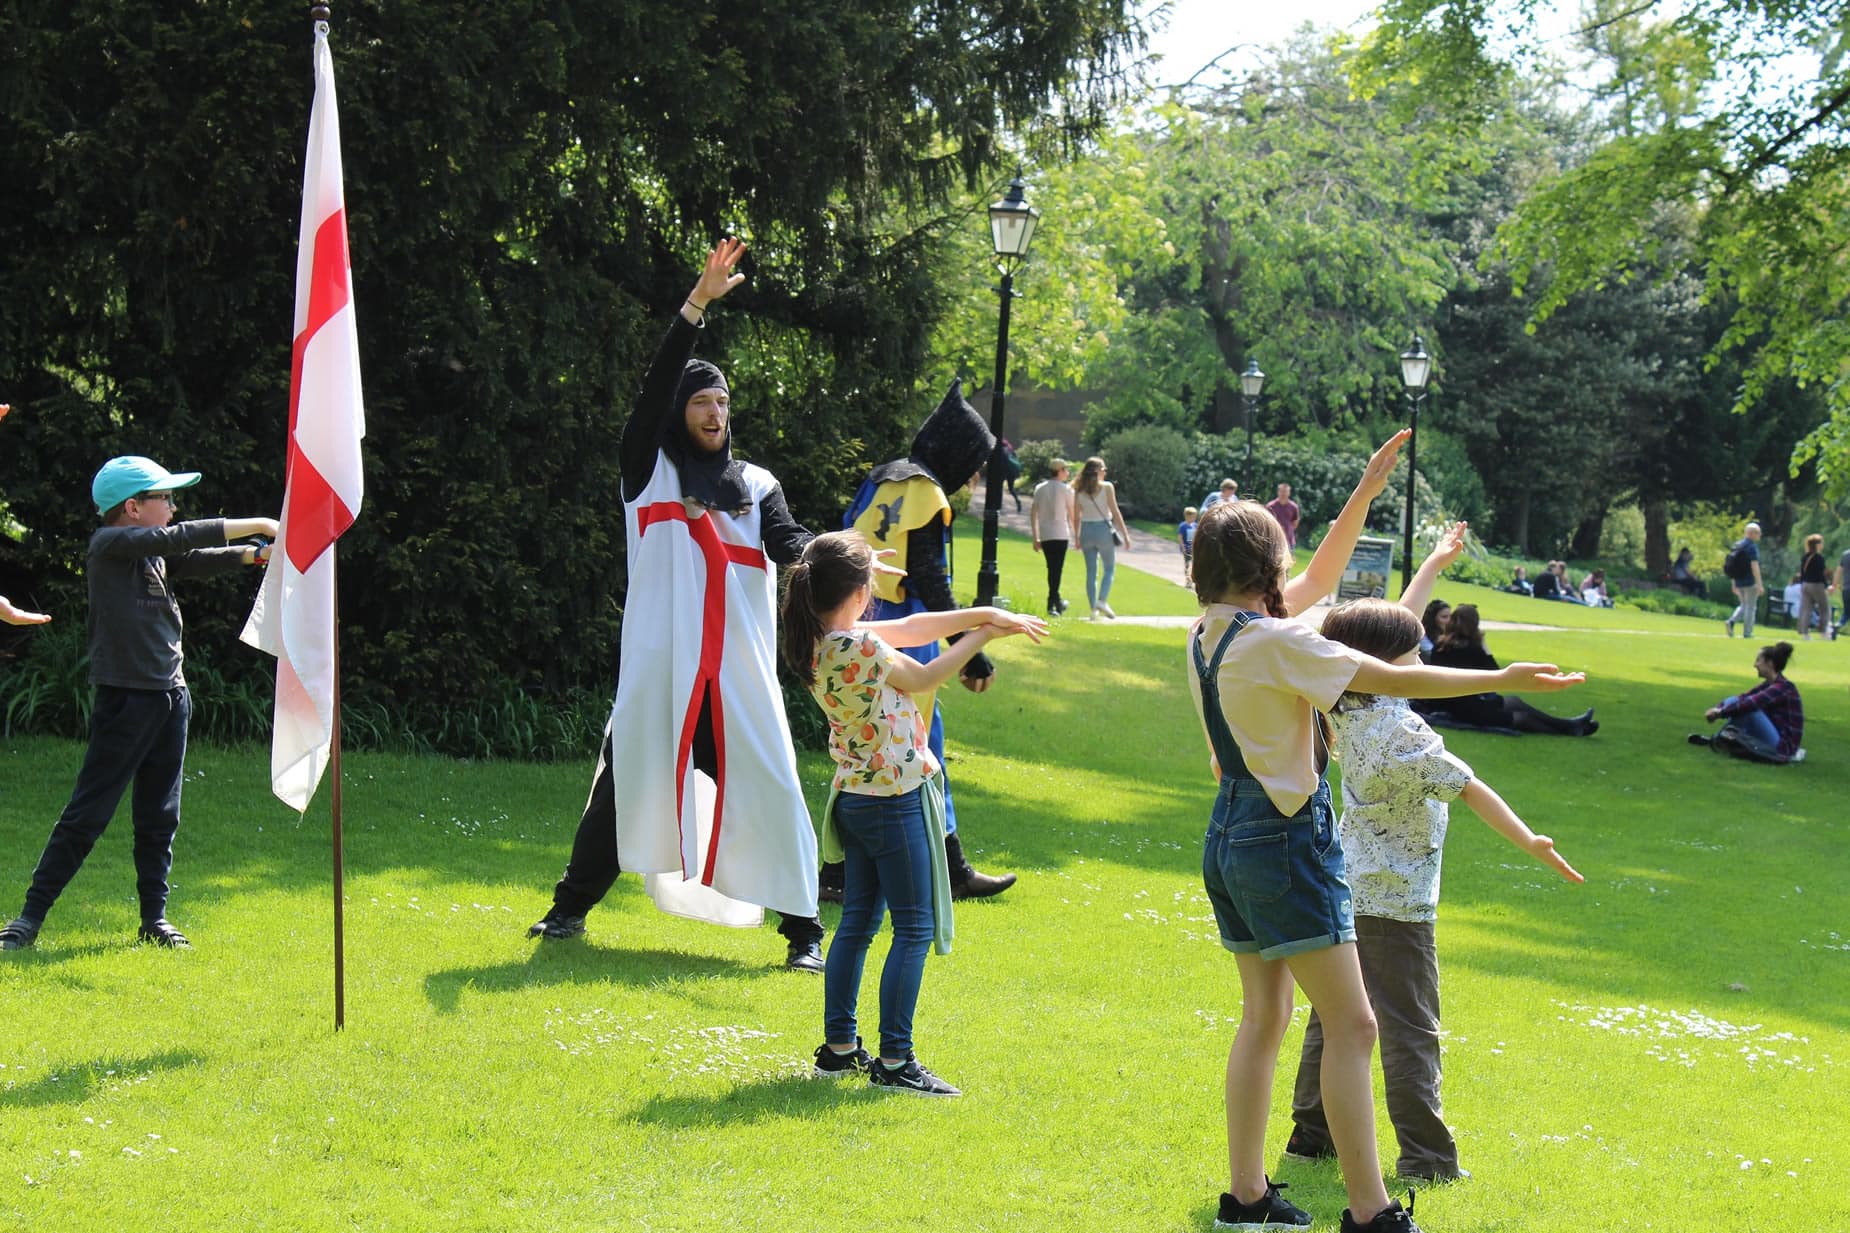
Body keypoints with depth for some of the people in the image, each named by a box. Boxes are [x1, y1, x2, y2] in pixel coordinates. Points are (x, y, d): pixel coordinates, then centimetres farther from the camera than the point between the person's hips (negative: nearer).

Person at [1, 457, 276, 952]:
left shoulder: (155, 552, 14)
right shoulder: (109, 544, -10)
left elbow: (200, 560, 9)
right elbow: (182, 538, -18)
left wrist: (263, 553, -6)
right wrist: (257, 525, -14)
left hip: (170, 696, 8)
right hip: (125, 698, -8)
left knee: (159, 817, 11)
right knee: (88, 814, -6)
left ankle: (155, 919, 19)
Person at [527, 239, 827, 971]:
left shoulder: (756, 487, 13)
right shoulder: (648, 468, 8)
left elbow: (793, 549, -2)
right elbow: (655, 388, -6)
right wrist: (696, 307, -14)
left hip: (739, 665, 1)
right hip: (659, 661, -1)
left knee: (769, 787, -5)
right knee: (626, 778, 4)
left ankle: (802, 930, 0)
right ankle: (572, 906, 21)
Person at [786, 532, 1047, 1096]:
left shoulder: (820, 642, 2)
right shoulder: (859, 647, -24)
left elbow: (911, 627, 6)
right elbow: (923, 679, -8)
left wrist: (987, 614, 3)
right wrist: (982, 635, 2)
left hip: (855, 796, 9)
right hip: (895, 798, -9)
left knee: (857, 921, 16)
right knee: (916, 928, -1)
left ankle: (839, 1046, 22)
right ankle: (894, 1060, -1)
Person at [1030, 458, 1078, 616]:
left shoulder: (1039, 489, 9)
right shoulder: (1065, 490, -3)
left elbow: (1033, 513, 8)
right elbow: (1072, 515, -1)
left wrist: (1035, 538, 12)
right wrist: (1076, 535, 11)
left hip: (1044, 536, 4)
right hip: (1060, 534, -4)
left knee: (1052, 568, 15)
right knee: (1056, 569, -4)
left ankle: (1057, 601, 23)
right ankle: (1052, 604, -9)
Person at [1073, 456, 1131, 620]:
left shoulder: (1079, 490, 3)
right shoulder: (1106, 487, -7)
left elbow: (1077, 515, 5)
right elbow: (1115, 512, -7)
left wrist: (1077, 537, 14)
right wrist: (1125, 533, -2)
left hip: (1086, 530, 3)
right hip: (1103, 529, -3)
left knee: (1091, 571, 9)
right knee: (1109, 568, 9)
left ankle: (1093, 609, 8)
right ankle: (1102, 600, -10)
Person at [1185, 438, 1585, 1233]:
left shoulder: (1210, 634, 7)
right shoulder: (1272, 642, -19)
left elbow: (1321, 577, 19)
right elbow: (1393, 679, -19)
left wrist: (1365, 494, 17)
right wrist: (1503, 680, -14)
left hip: (1231, 839, 9)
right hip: (1286, 841, -9)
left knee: (1264, 1014, 16)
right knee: (1351, 1025, -5)